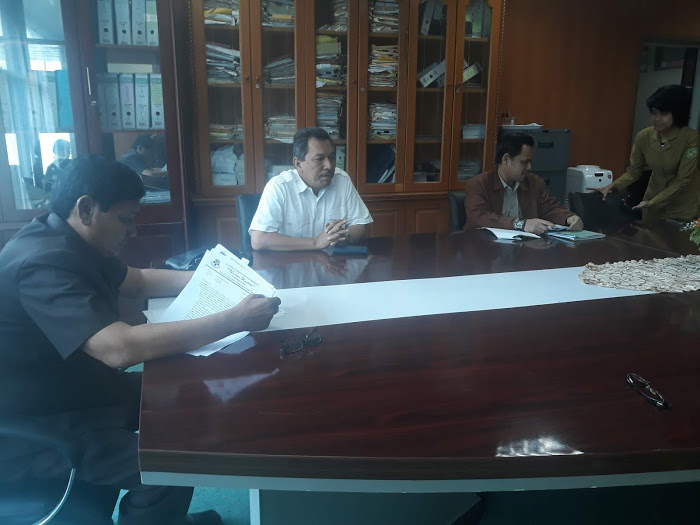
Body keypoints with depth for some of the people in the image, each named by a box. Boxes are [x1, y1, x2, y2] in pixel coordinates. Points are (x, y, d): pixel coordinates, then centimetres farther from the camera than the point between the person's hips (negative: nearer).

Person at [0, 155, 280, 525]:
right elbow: (120, 348, -40)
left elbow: (140, 281, 16)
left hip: (72, 389, 10)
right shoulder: (43, 264, -29)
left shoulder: (69, 244, 4)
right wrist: (235, 320, -37)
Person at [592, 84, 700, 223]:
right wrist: (611, 186, -17)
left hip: (684, 205, -3)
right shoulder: (643, 136, -10)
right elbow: (633, 171, -2)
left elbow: (683, 180, -19)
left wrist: (652, 202, -25)